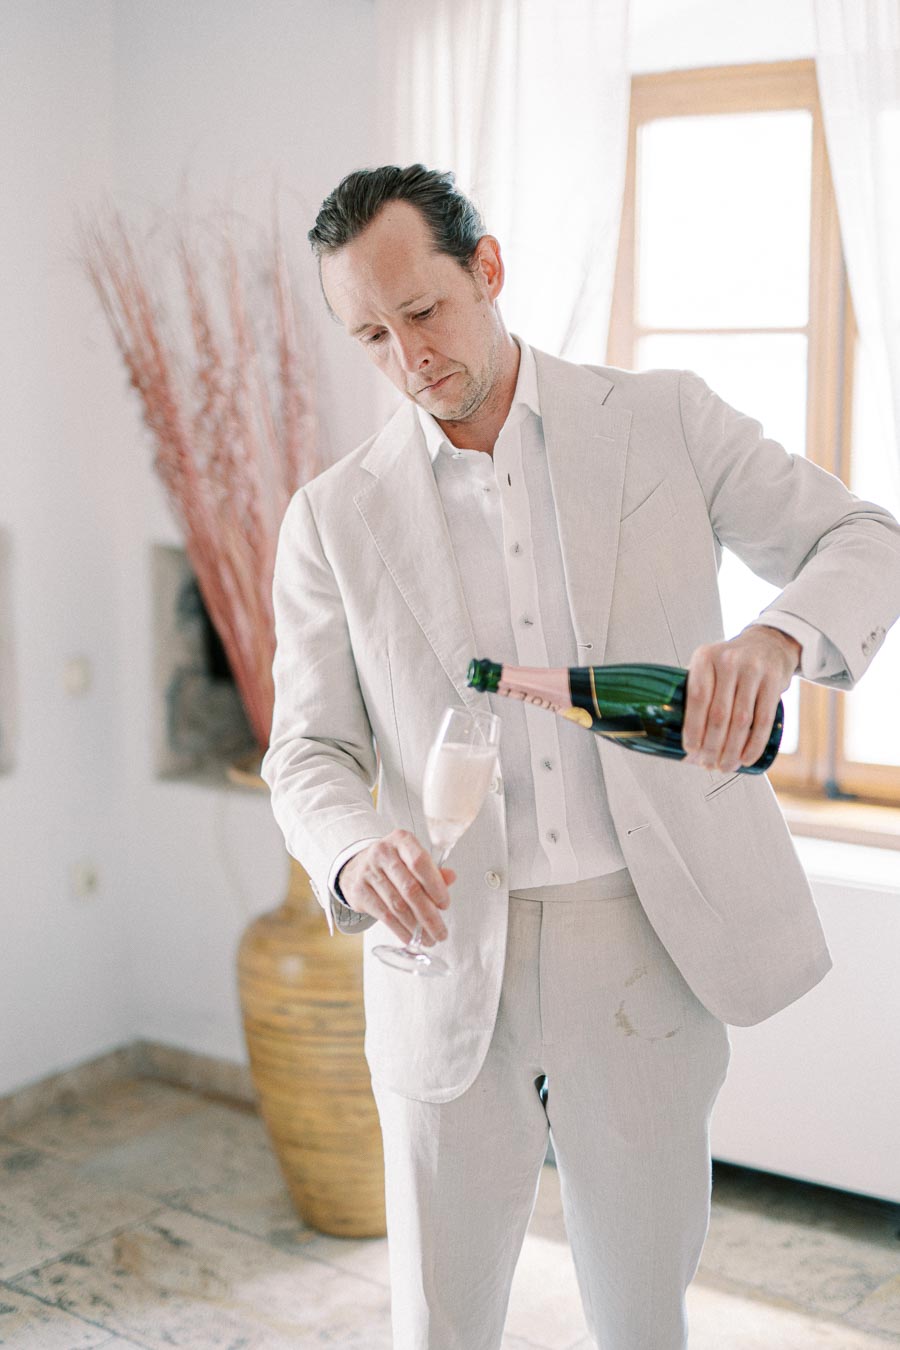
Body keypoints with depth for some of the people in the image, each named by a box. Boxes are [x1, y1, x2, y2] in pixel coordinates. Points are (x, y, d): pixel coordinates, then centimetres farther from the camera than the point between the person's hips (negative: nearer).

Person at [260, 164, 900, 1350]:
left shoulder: (665, 423, 1)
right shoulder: (334, 518, 3)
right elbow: (309, 750, 2)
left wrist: (775, 638, -24)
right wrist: (358, 854, -22)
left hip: (645, 946, 0)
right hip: (449, 962, 1)